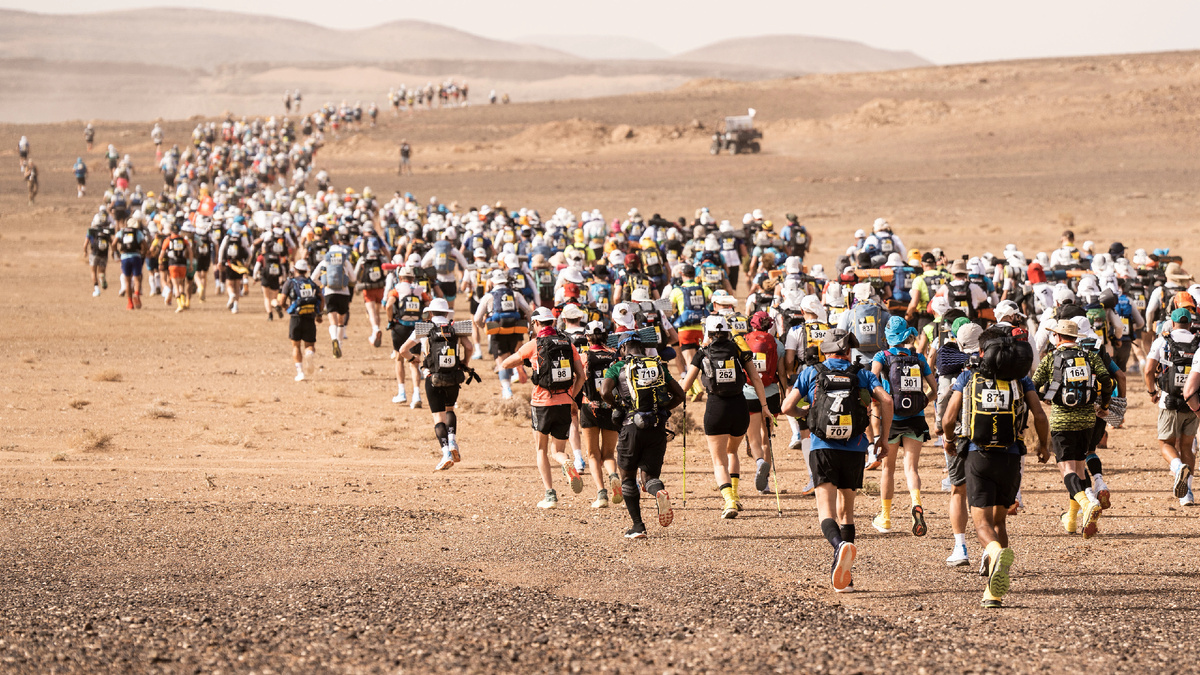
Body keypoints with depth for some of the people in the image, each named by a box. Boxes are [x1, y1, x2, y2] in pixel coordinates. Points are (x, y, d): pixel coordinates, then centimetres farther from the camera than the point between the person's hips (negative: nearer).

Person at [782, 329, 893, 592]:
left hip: (823, 449, -2)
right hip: (855, 450, 2)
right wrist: (884, 439, 3)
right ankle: (844, 574, 13)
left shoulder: (811, 373, 9)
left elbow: (787, 407, 3)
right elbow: (886, 400, -4)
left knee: (827, 512, -10)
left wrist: (805, 411, 26)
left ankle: (840, 545, -43)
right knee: (846, 511, 18)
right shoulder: (861, 375, 10)